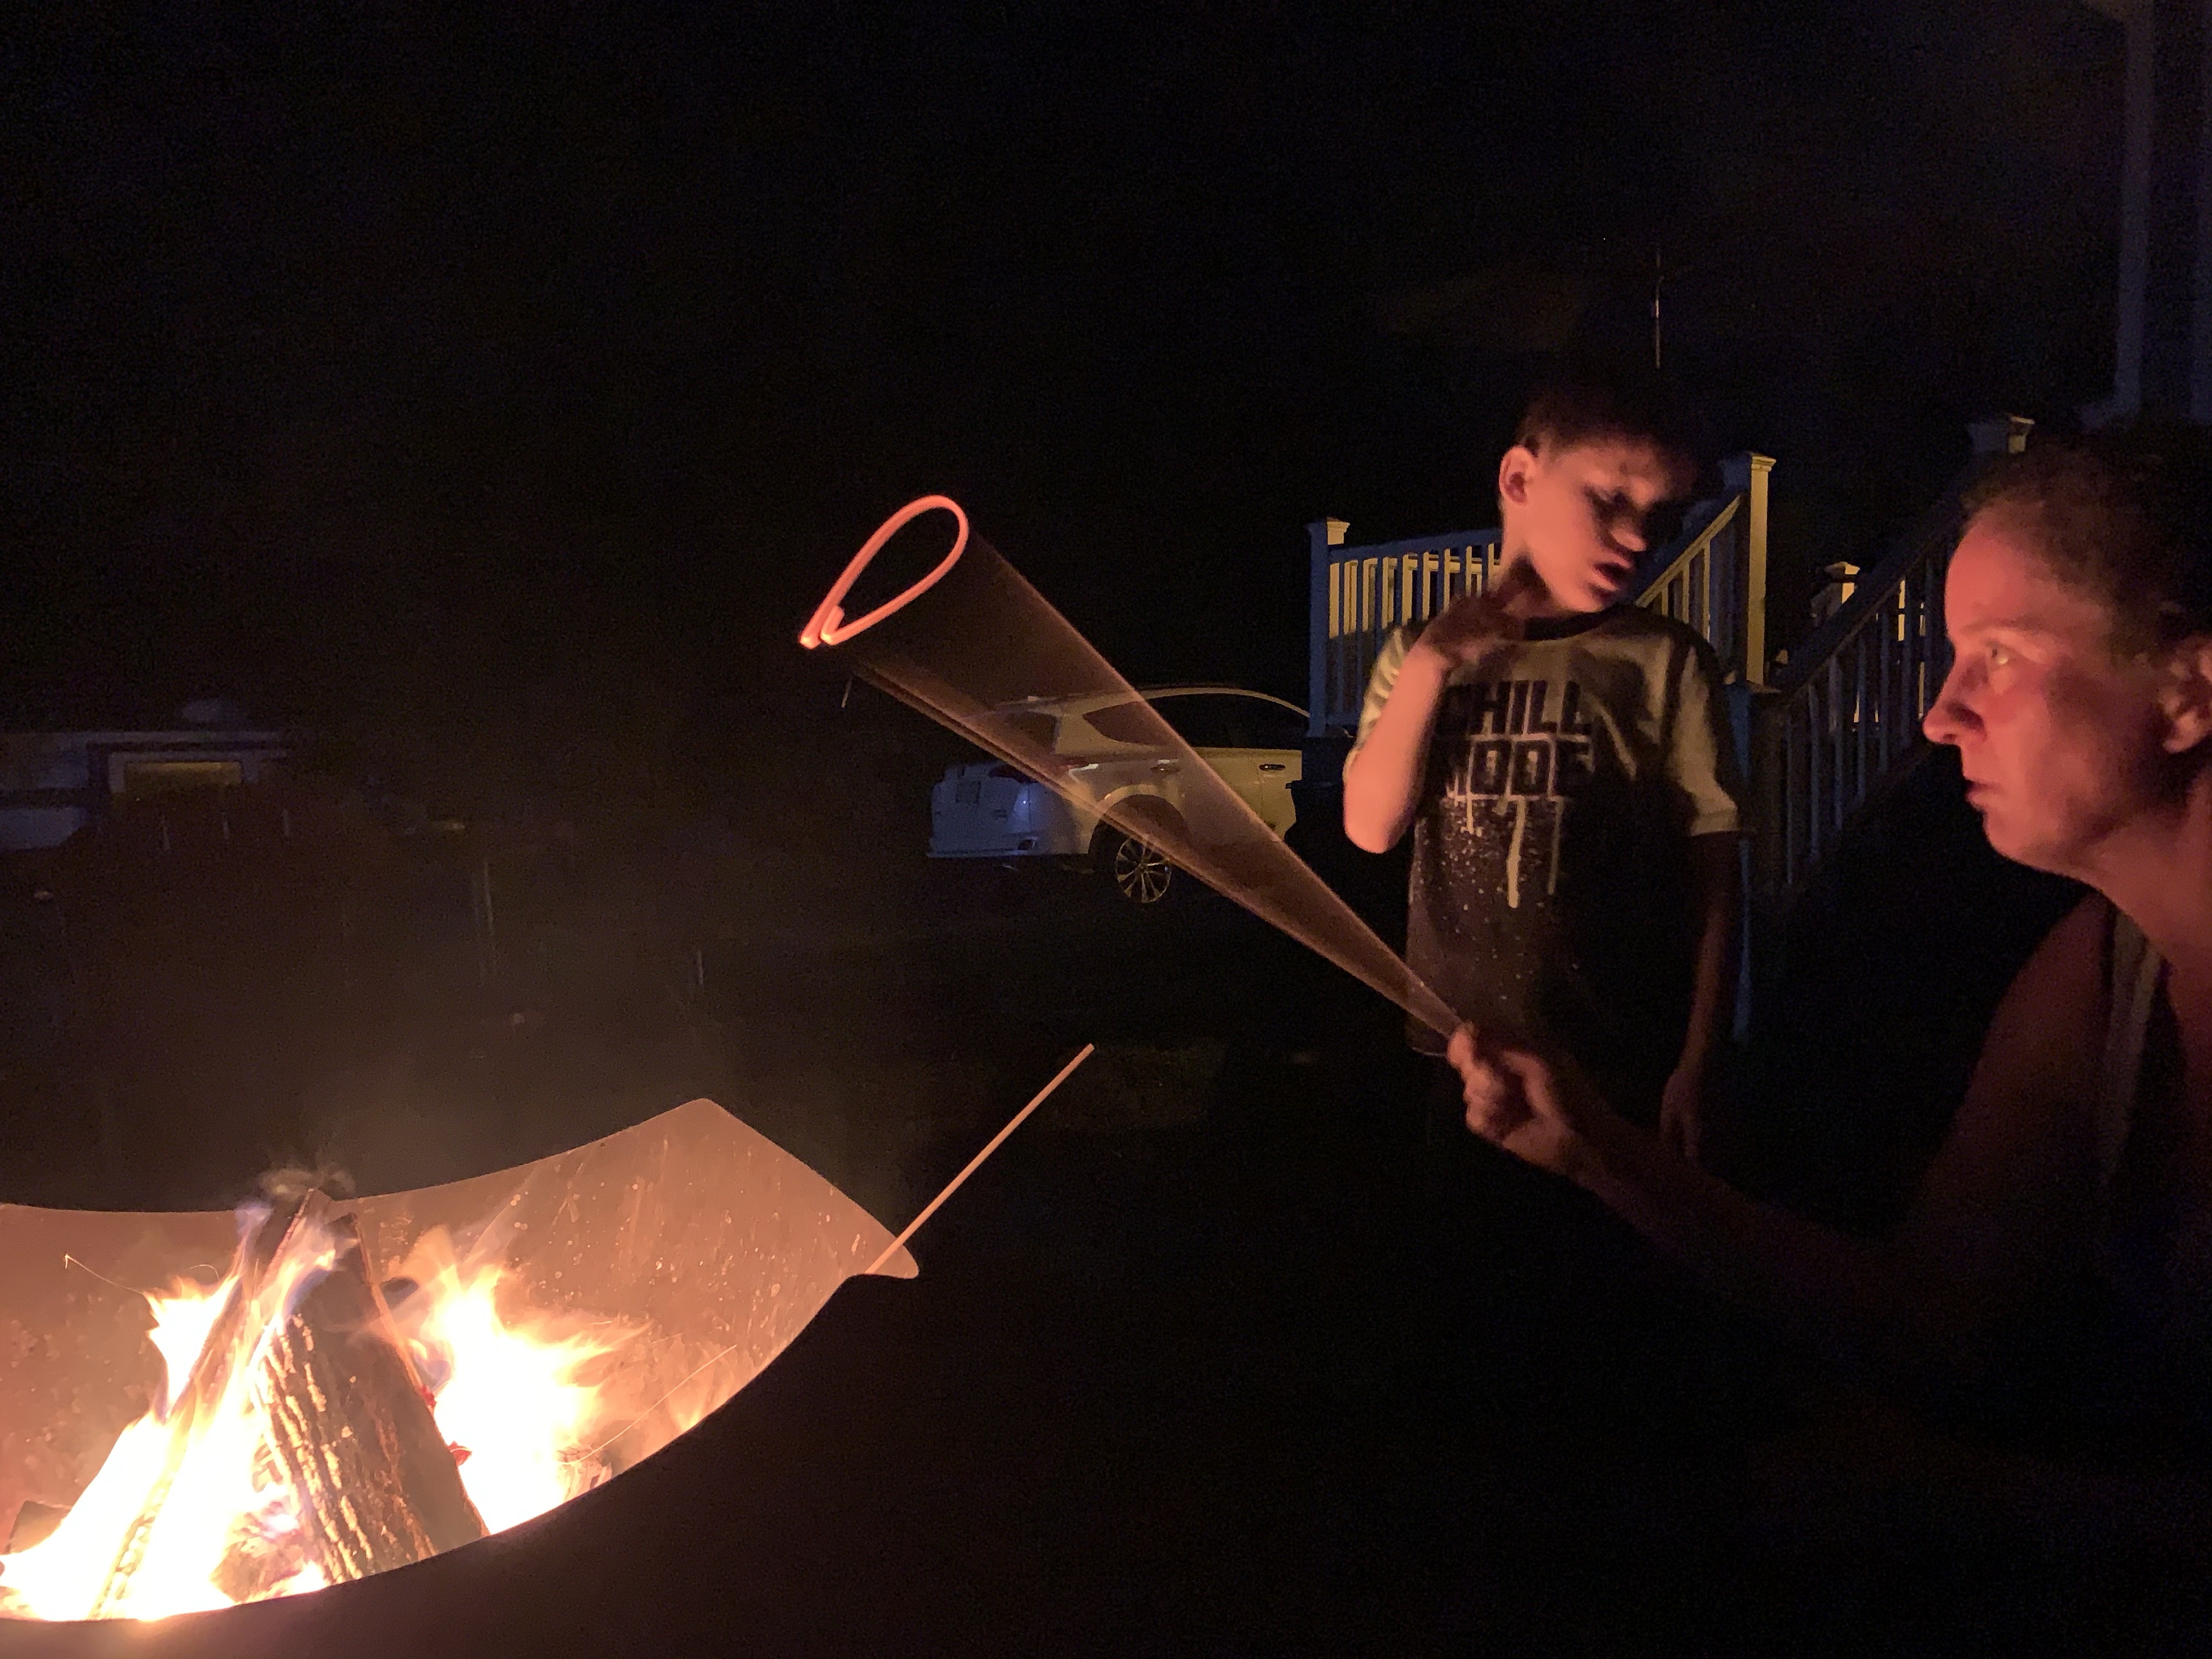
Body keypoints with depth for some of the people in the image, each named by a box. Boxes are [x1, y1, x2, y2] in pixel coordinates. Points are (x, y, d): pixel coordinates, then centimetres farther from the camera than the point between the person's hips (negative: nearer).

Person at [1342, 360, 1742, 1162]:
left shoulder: (1667, 662, -1)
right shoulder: (1420, 655, 7)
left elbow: (1713, 863, -2)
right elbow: (1371, 827, -4)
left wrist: (1696, 1062, -6)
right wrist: (1431, 662, -13)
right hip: (1456, 1058, 2)